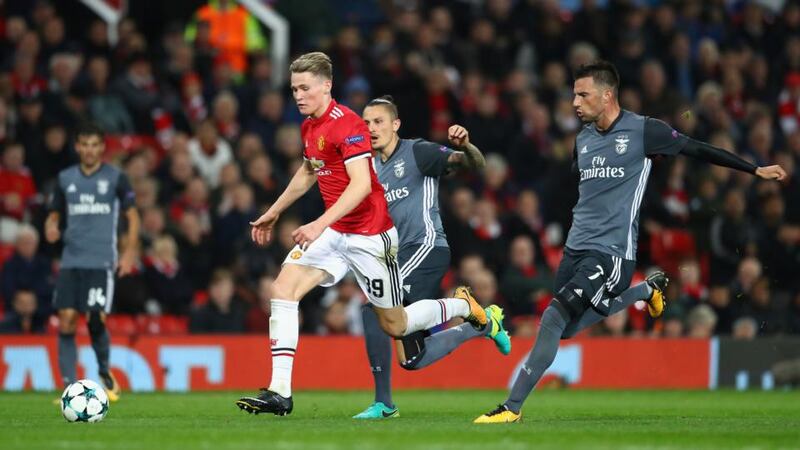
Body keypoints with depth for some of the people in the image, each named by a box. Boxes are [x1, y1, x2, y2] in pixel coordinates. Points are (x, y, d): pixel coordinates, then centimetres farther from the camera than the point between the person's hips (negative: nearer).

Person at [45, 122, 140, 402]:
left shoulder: (115, 178, 2)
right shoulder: (65, 178, 10)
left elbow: (133, 216, 6)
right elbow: (54, 214, 19)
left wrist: (130, 252, -4)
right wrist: (51, 228, -5)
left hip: (102, 261, -3)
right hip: (71, 260, 3)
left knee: (96, 319, -13)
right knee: (66, 321, -7)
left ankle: (105, 373, 14)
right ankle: (69, 386, -3)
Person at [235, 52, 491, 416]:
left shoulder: (346, 124, -20)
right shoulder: (309, 126, 8)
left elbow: (361, 184, -29)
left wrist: (320, 224, -38)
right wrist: (273, 213, 32)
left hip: (370, 235, -8)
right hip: (333, 233, 8)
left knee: (394, 326, 3)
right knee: (283, 288, -12)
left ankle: (463, 306, 31)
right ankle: (279, 393, -15)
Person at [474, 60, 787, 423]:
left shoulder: (643, 131, -8)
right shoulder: (583, 138, 11)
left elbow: (697, 150, 0)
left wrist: (755, 170, 4)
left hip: (612, 251, -7)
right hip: (577, 246, 7)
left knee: (554, 318, -18)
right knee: (568, 329, 12)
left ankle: (512, 407, -13)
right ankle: (647, 290, 34)